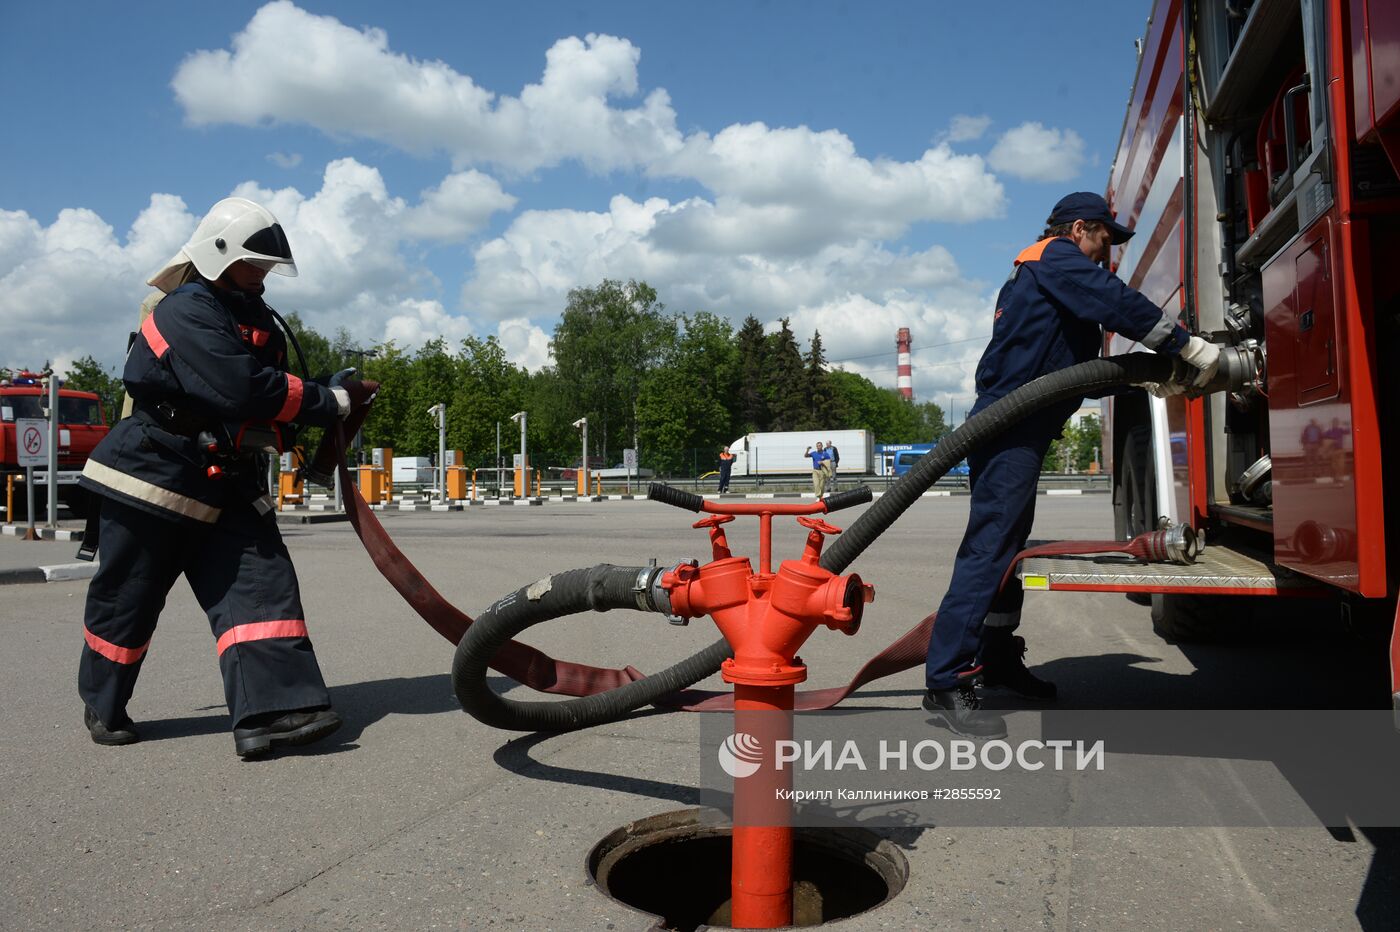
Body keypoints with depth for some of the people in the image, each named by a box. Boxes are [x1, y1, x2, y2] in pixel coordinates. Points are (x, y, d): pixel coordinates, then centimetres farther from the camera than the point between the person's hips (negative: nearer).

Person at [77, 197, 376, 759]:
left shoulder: (250, 313, 13)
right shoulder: (188, 312, -17)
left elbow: (273, 385, 10)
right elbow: (247, 390, -28)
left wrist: (332, 397, -9)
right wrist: (334, 402, -23)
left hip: (224, 484, 8)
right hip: (154, 475, -7)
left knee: (260, 583, -8)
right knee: (128, 600, 8)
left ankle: (270, 708, -15)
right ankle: (103, 707, 30)